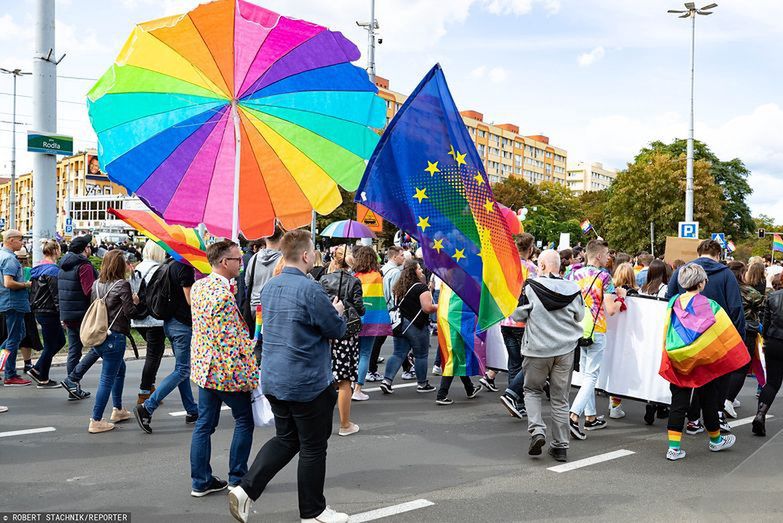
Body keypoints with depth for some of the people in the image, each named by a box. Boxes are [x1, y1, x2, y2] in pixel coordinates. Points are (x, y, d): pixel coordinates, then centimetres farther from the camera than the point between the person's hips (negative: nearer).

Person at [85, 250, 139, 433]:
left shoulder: (97, 284, 6)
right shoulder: (122, 284, -13)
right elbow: (130, 312, -15)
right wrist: (135, 301, 5)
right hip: (114, 337, -8)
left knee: (120, 368, 26)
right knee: (107, 379, -1)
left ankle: (118, 410, 35)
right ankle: (96, 421, 2)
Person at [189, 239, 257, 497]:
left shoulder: (198, 287, 6)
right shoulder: (224, 294, -23)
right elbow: (239, 339, -22)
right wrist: (253, 372, -16)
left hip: (203, 366, 8)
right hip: (228, 369, -8)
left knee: (204, 423, 13)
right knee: (244, 420, 9)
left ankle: (201, 481, 21)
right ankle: (238, 479, 17)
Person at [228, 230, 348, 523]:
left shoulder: (270, 287, 7)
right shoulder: (310, 289, -20)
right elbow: (337, 330, -12)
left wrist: (328, 311, 17)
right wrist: (337, 311, 9)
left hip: (273, 378, 8)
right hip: (307, 382, -8)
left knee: (285, 439, 20)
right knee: (313, 447, 8)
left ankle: (245, 490, 8)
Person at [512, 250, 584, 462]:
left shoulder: (530, 287, -11)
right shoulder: (572, 289, -3)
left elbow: (518, 315, -4)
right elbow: (580, 316, 9)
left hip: (537, 349, -2)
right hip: (565, 350, 2)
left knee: (532, 390, 17)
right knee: (560, 398, 11)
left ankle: (537, 430, -3)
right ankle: (560, 446, 15)